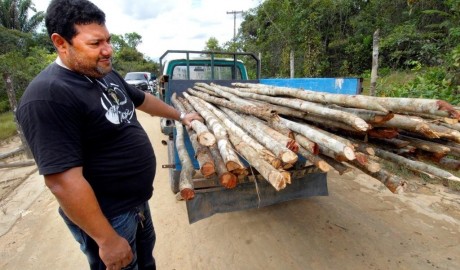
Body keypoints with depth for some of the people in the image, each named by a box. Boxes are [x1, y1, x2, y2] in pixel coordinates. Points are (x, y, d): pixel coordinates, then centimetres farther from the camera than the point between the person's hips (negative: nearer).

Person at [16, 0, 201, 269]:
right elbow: (63, 181, -30)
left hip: (137, 200, 8)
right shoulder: (48, 96, -27)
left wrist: (181, 116, 26)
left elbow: (144, 100, 17)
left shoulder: (108, 75, 2)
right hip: (108, 216, -8)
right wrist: (107, 240, -24)